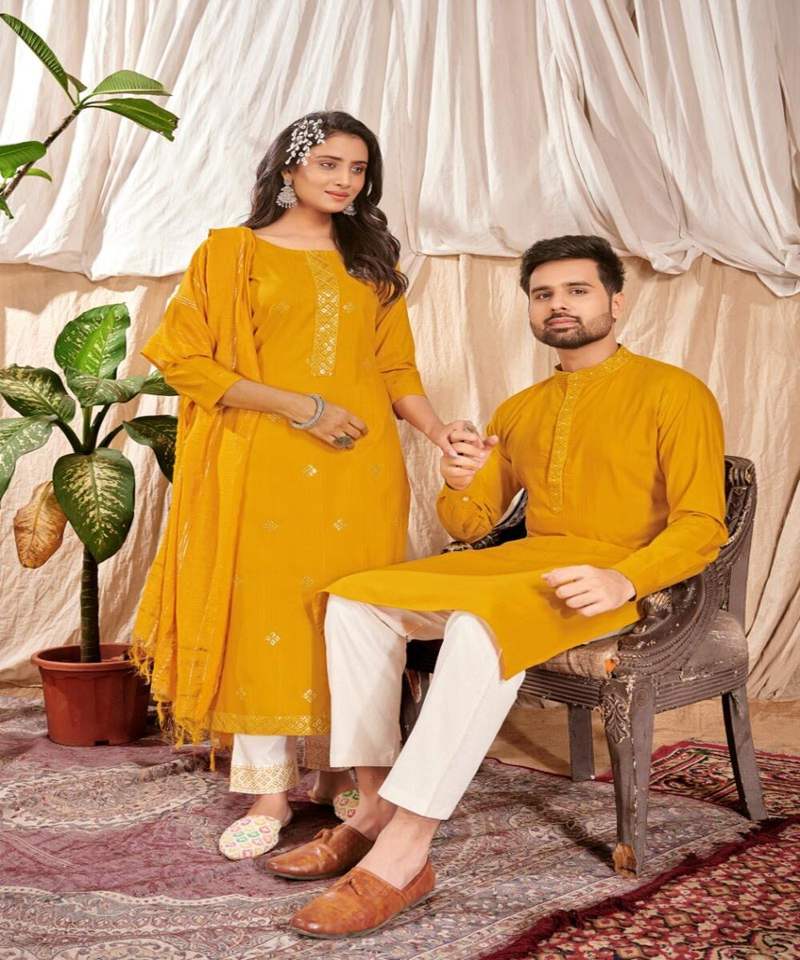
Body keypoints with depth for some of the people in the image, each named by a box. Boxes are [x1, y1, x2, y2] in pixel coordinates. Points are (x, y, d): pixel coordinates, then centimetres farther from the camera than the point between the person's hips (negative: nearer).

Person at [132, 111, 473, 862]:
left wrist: (438, 430, -5)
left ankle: (339, 774, 18)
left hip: (361, 468, 3)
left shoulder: (369, 262, 16)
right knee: (266, 614, -3)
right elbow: (186, 360, -4)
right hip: (265, 464, -3)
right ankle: (269, 792, 8)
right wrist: (299, 406, -11)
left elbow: (396, 369, 14)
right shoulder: (231, 253, 5)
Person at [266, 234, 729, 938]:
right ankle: (375, 812, -13)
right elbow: (471, 525, 18)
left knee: (480, 622, -37)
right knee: (356, 599, -9)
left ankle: (401, 856, -33)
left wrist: (623, 579, -27)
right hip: (521, 565, 7)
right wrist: (460, 486, -6)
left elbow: (700, 526, -8)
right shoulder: (519, 411, 19)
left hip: (620, 581, -7)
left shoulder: (673, 393, 0)